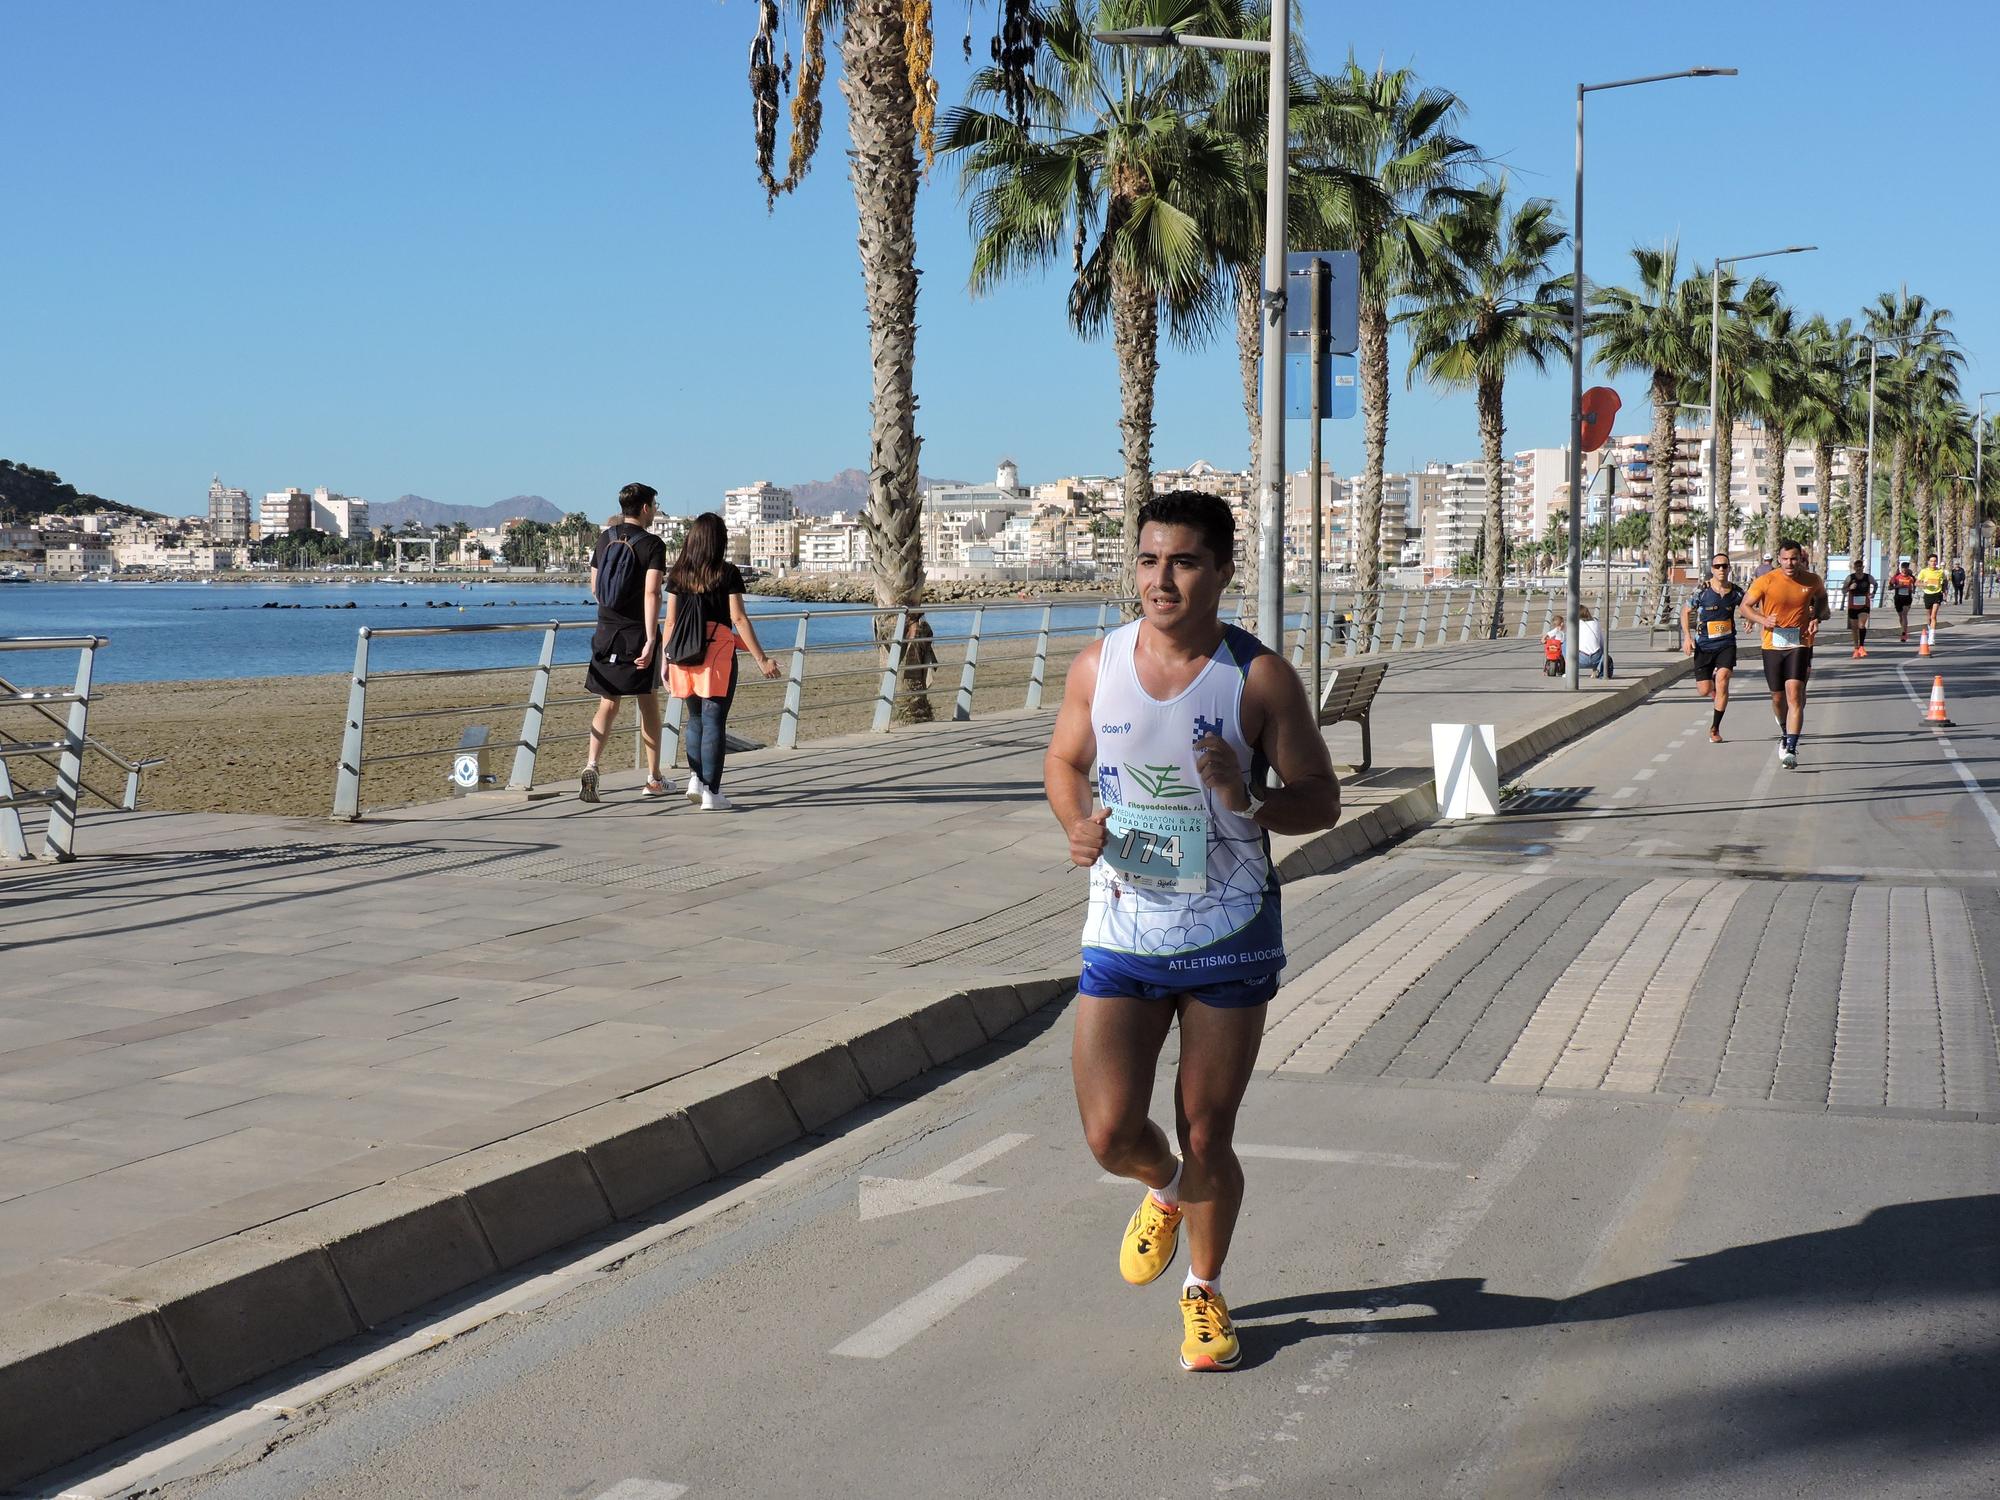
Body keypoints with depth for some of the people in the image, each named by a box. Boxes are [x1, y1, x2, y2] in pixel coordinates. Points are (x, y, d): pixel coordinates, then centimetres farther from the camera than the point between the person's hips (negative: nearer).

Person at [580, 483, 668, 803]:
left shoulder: (605, 538, 7)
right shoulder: (652, 545, -10)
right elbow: (651, 593, -20)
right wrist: (651, 640, -24)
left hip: (607, 631, 4)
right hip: (638, 632, -4)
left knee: (608, 704, 7)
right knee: (649, 704, 9)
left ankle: (591, 765, -15)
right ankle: (653, 779, 17)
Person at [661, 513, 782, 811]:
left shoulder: (678, 574, 7)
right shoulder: (728, 574, -3)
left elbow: (670, 622, 6)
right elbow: (739, 619, -6)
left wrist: (666, 660, 14)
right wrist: (761, 659, -3)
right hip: (717, 651, -3)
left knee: (694, 718, 18)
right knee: (713, 721, -1)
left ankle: (695, 777, 5)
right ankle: (711, 792, -1)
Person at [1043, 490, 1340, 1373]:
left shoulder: (1259, 678, -10)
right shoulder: (1097, 666, -2)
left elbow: (1321, 802, -6)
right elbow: (1064, 763, 15)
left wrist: (1247, 801, -26)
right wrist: (1077, 824, -7)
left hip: (1230, 942, -2)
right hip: (1121, 936, 2)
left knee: (1208, 1138, 6)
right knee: (1111, 1134, -6)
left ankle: (1205, 1294, 33)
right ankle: (1165, 1191, 32)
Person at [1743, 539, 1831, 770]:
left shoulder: (1812, 581, -1)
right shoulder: (1766, 581, -7)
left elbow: (1821, 600, 20)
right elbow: (1745, 606, 1)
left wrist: (1816, 618, -1)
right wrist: (1762, 619, -18)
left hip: (1799, 645, -1)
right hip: (1772, 646, 1)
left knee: (1795, 695, -17)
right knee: (1778, 697, 13)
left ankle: (1790, 749, -21)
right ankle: (1785, 733, 44)